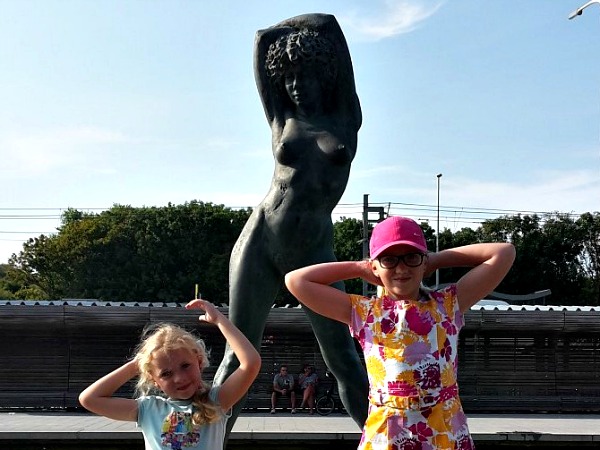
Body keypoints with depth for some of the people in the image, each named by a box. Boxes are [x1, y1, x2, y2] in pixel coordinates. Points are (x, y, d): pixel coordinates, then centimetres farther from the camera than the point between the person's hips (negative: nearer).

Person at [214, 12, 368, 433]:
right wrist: (294, 30, 28)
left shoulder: (346, 121, 9)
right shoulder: (283, 120, 10)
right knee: (239, 354, 1)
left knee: (345, 361, 0)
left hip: (314, 252, 0)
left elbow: (330, 26, 9)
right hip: (260, 240, 1)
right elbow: (264, 38, 14)